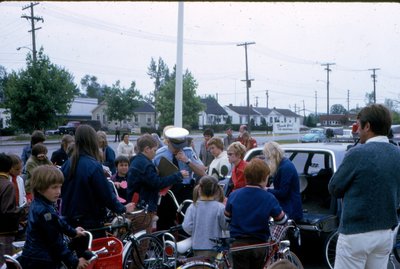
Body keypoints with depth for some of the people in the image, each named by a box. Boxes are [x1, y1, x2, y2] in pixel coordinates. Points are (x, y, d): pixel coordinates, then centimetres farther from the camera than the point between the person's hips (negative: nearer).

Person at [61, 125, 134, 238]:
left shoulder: (67, 164, -1)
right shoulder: (94, 166, -21)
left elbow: (62, 191, 11)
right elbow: (107, 194, -17)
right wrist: (123, 208, -3)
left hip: (70, 221, 7)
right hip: (91, 222, -7)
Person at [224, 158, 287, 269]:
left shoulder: (234, 195, -5)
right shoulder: (269, 198, -10)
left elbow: (227, 218, 5)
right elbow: (281, 220, 1)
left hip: (238, 244, 0)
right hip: (259, 245, 0)